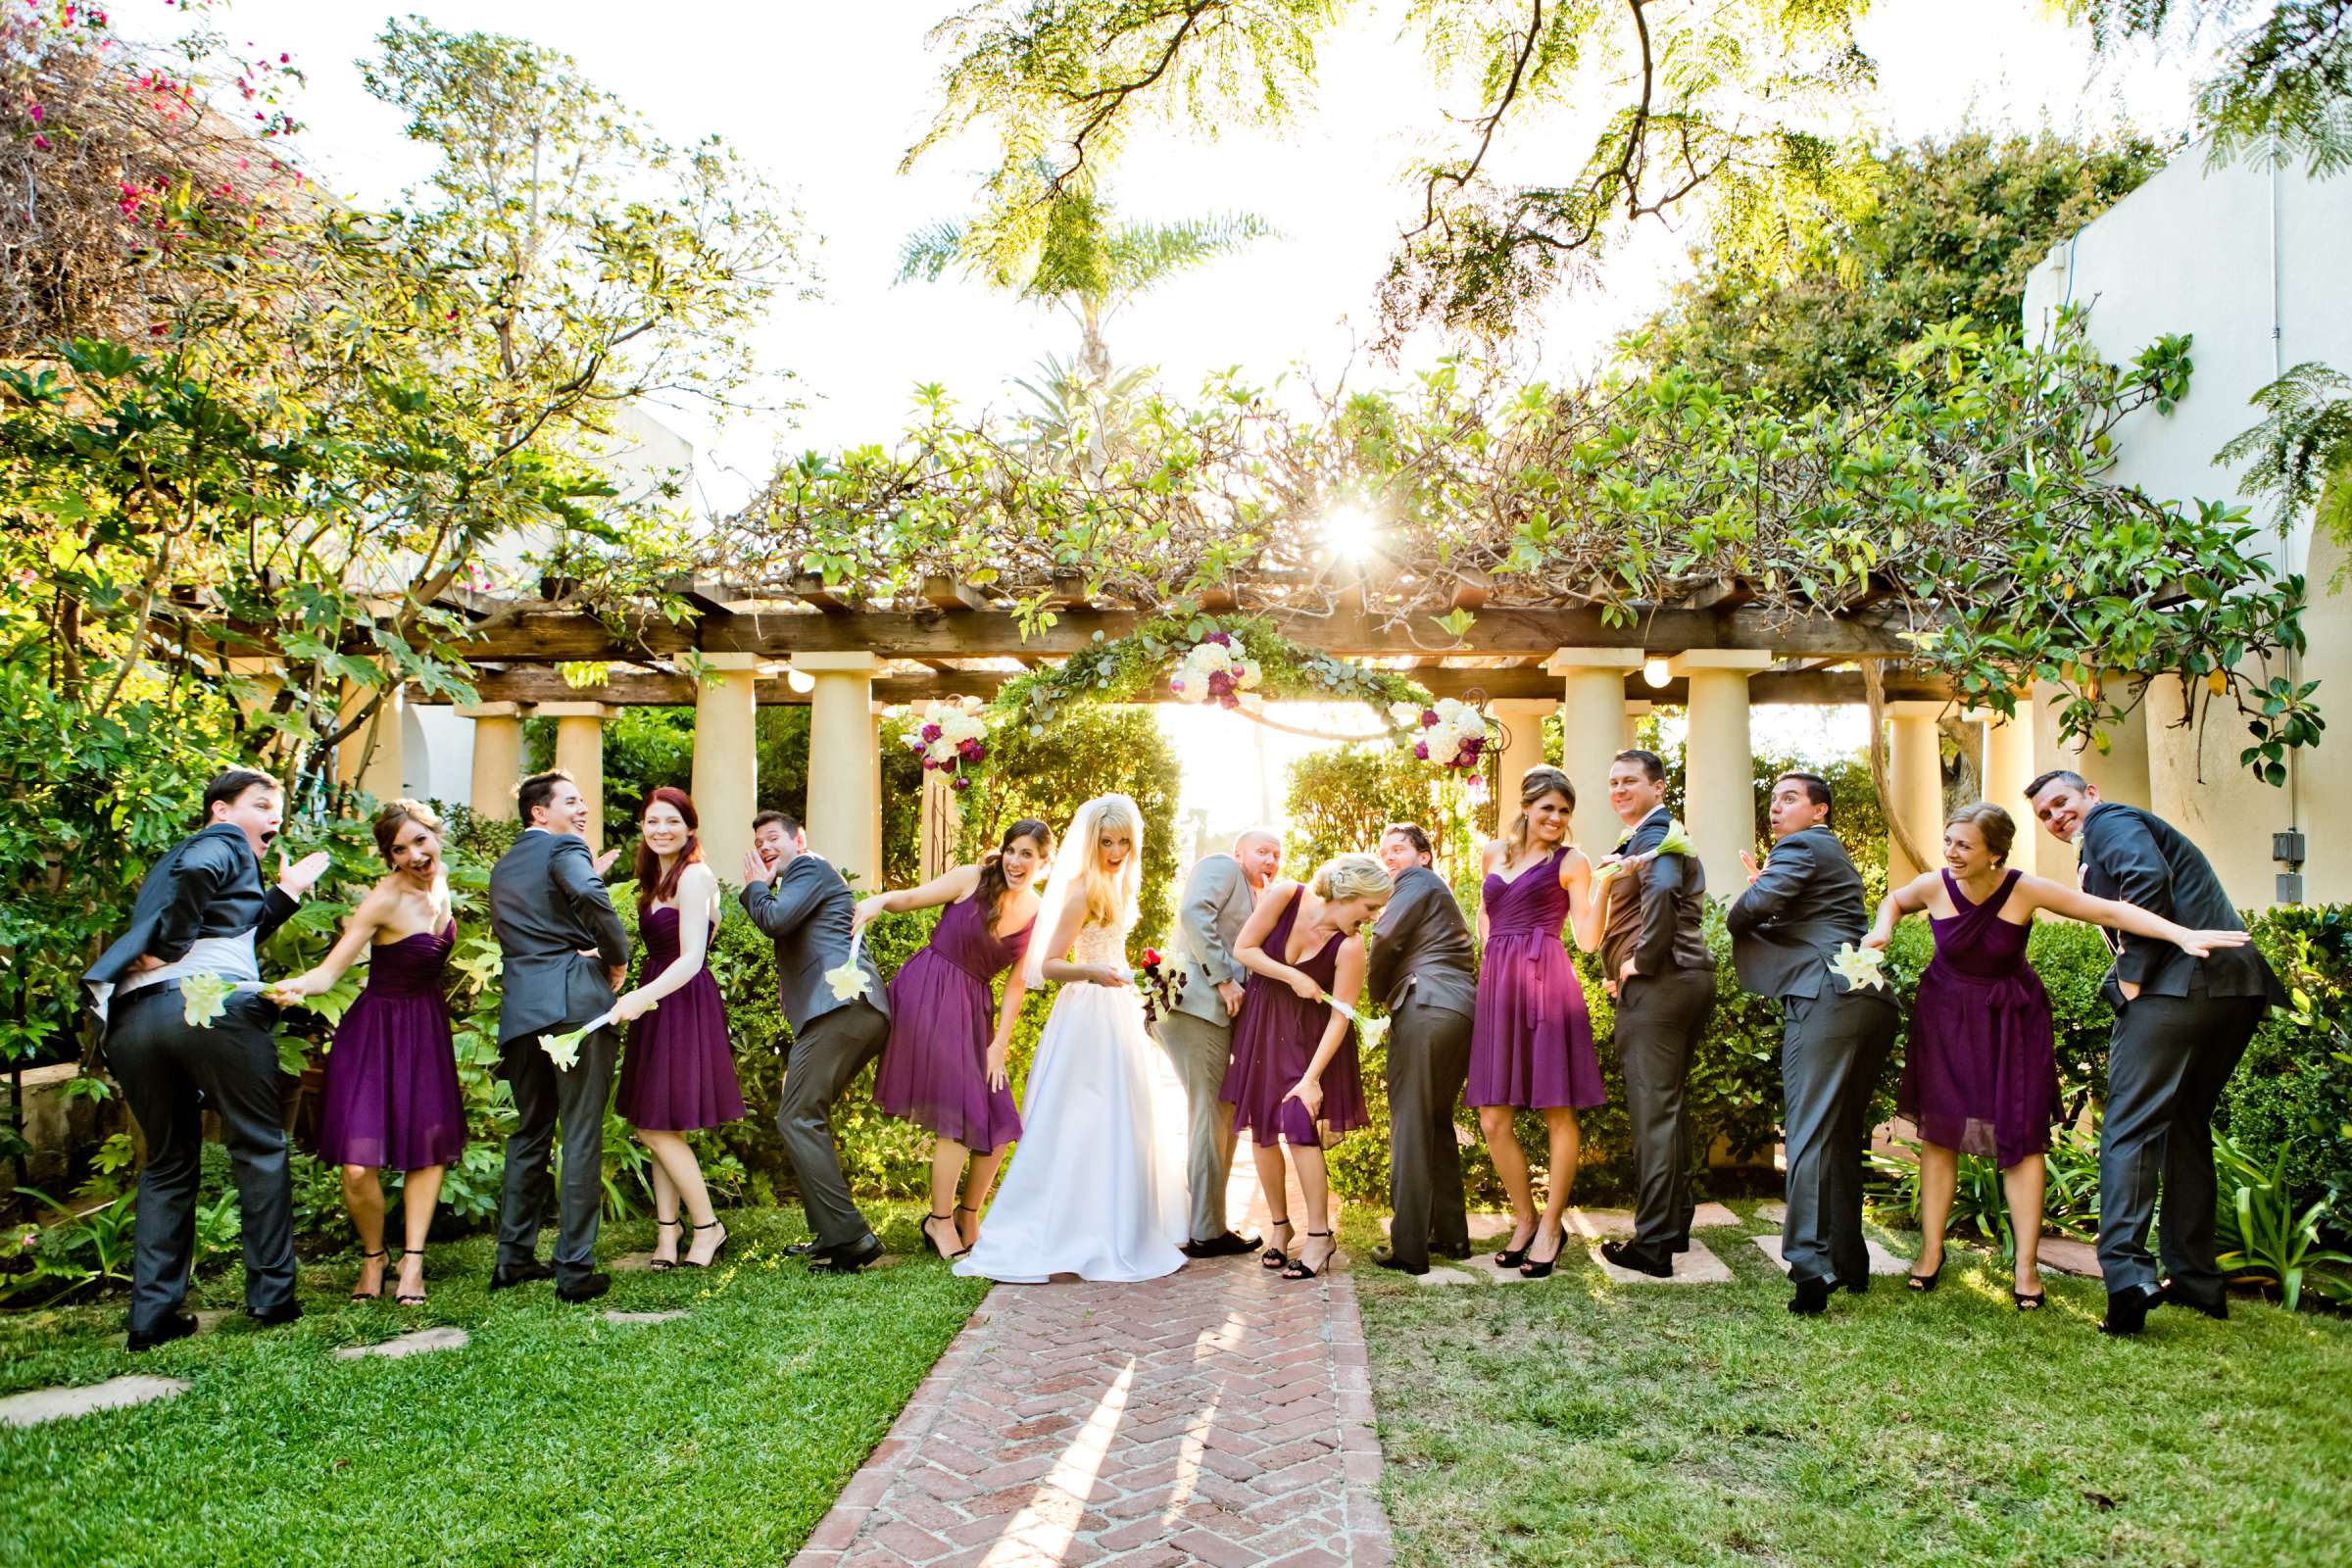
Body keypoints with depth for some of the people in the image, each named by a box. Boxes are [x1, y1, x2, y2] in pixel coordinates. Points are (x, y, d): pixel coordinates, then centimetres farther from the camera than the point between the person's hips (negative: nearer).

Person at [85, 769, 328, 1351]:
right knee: (259, 1148, 3)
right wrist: (171, 947, -11)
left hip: (132, 1016, 8)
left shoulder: (170, 858, 31)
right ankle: (271, 1295, 6)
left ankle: (153, 1313, 13)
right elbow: (195, 873, -18)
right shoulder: (225, 842, 7)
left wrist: (287, 893, 35)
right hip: (214, 1007, -8)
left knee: (168, 1163, 16)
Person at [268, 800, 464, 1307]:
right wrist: (294, 988, -43)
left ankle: (411, 1261, 18)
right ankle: (372, 1256, 17)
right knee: (359, 1166, -10)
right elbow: (330, 969, -26)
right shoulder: (385, 899, -20)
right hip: (376, 1031, -6)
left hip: (427, 1029, 6)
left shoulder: (439, 879, 0)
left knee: (431, 1146, 6)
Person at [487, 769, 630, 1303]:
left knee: (529, 1132, 18)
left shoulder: (502, 867, 21)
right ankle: (575, 1268, 0)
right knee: (581, 1135, -2)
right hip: (575, 1003, -7)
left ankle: (513, 1258, 23)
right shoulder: (564, 848, -3)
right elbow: (591, 898, -23)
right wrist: (618, 957, -9)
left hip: (521, 1011, 7)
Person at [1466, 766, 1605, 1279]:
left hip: (1547, 983, -4)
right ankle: (1525, 1219, 22)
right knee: (1493, 1120, 4)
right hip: (1496, 986, 5)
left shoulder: (1571, 861, 4)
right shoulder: (1496, 852, 17)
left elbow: (1587, 938, -3)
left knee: (1558, 1112, 0)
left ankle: (1551, 1226, 15)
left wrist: (1604, 888, -14)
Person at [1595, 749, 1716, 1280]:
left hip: (1655, 984, -11)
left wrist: (1641, 960, -23)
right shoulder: (1667, 834, 20)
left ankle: (1653, 1245, -1)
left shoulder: (1652, 836, -13)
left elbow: (1662, 890, -33)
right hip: (1689, 978, 11)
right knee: (1669, 1103, 17)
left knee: (1652, 1110, -6)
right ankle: (1675, 1224, 28)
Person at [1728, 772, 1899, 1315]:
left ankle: (1811, 1267, -18)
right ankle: (1849, 1261, 21)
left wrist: (1735, 913, 6)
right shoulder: (1836, 855, 29)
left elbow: (1759, 904, -15)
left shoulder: (1800, 847, -1)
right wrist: (1765, 883, 23)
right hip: (1871, 1000, 10)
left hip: (1825, 999, -10)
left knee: (1809, 1132, -12)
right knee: (1843, 1134, 15)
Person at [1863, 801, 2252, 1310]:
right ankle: (1931, 1250, 10)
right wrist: (1883, 930, -12)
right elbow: (1894, 900, 8)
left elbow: (2108, 911, -20)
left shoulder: (2025, 890, -20)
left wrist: (2183, 935, -29)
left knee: (2021, 1135, -2)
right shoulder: (1935, 885, -15)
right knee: (1938, 1128, 0)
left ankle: (2026, 1266, 9)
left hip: (2012, 1020, -1)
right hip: (1946, 1015, 1)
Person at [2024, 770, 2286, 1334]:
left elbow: (2148, 878, -16)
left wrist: (2132, 974, -13)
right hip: (2237, 989, 10)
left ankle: (2127, 1274, -20)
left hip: (2179, 981, -10)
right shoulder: (2135, 828, 31)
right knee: (2186, 1126, 17)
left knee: (2130, 1125, -10)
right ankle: (2196, 1281, 21)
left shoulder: (2108, 820, 3)